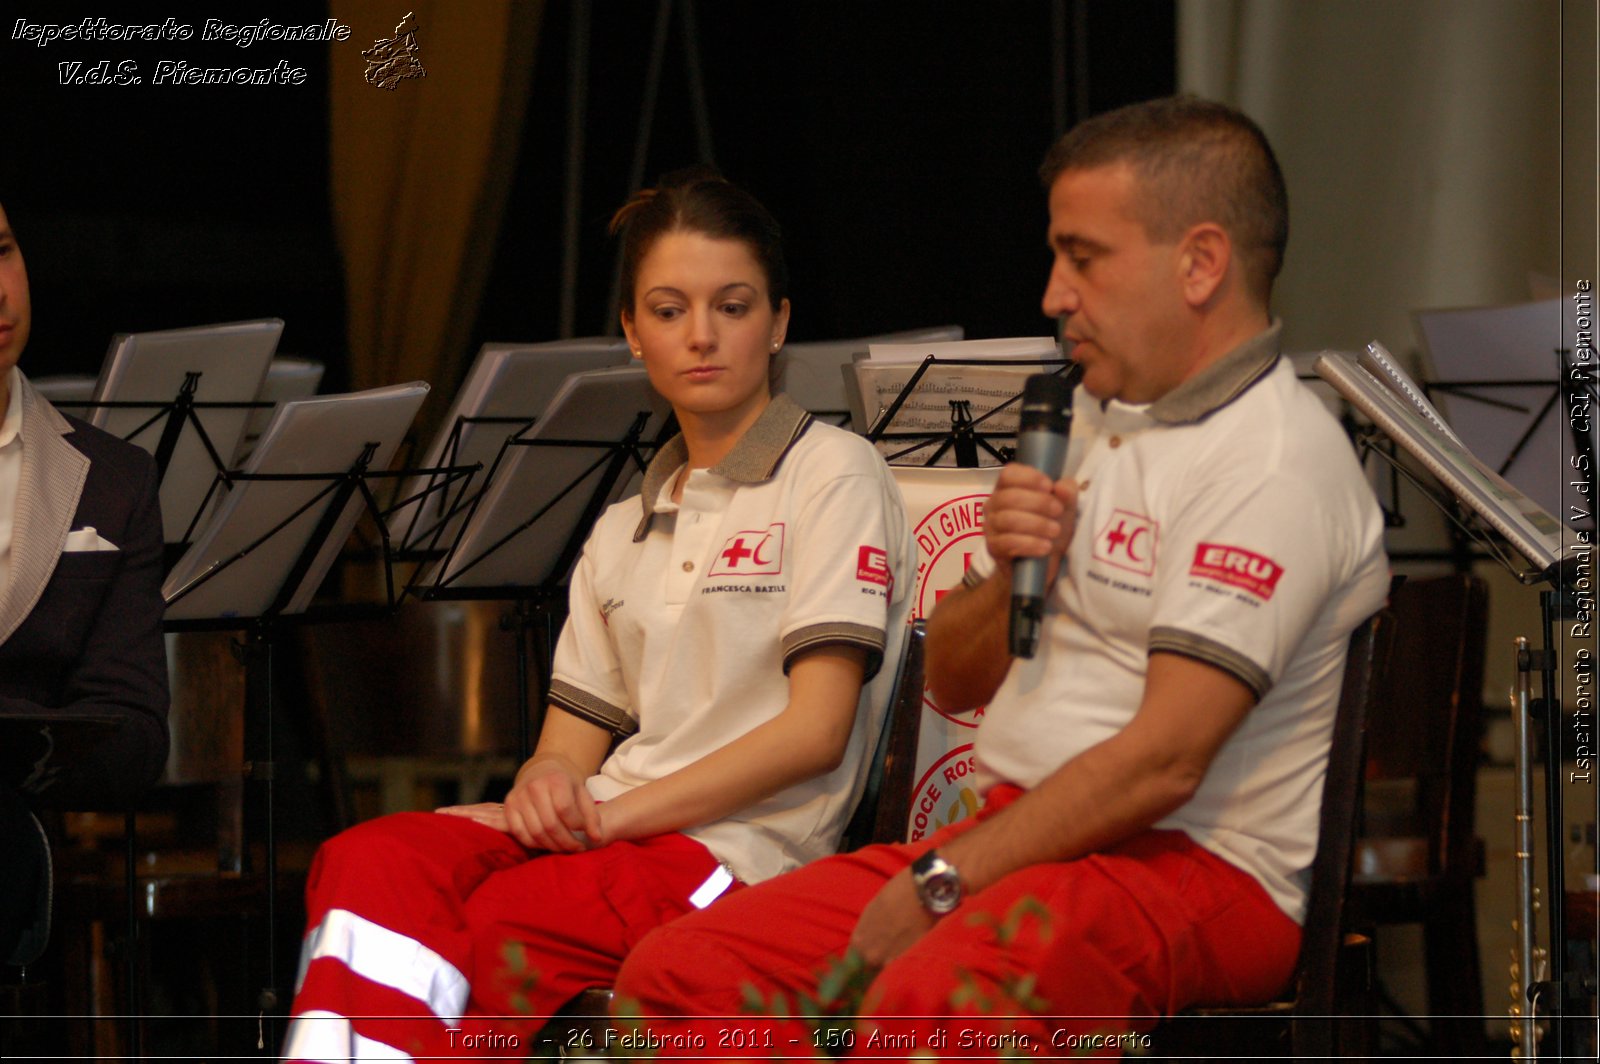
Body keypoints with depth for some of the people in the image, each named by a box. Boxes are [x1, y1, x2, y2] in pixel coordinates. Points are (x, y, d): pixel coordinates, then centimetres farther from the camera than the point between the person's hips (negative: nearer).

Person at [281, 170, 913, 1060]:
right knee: (369, 860, -25)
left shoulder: (833, 474, 4)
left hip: (743, 847, -6)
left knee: (501, 922, -34)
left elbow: (816, 729, -6)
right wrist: (545, 787, -8)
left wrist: (613, 812, -12)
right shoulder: (625, 533, 26)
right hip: (604, 833, 6)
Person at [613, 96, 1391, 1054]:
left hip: (1197, 867, -9)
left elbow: (1164, 759, -20)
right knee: (676, 974, -8)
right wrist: (1008, 573, 0)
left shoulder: (1274, 460, -11)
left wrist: (939, 883, -17)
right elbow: (954, 681, 22)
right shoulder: (1095, 420, 20)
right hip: (1019, 837, 9)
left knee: (927, 1002, -40)